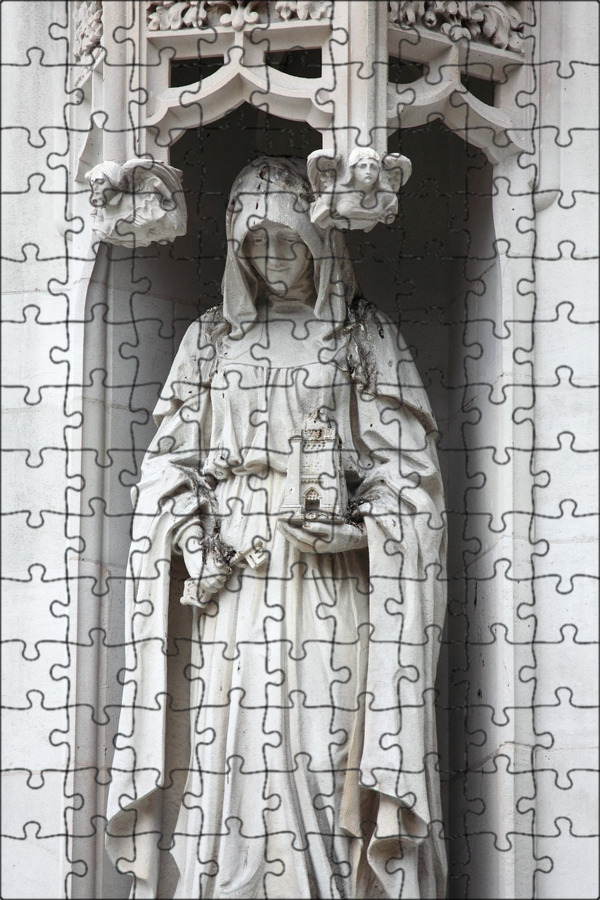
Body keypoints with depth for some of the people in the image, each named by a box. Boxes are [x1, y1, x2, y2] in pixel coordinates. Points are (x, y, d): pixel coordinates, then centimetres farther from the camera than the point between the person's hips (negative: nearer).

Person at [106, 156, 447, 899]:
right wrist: (190, 539, -2)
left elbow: (405, 467, 4)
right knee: (232, 752, -4)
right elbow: (171, 458, 14)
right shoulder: (211, 338, 15)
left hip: (331, 580, -2)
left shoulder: (363, 336, 8)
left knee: (328, 748, -8)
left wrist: (356, 532, -12)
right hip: (235, 582, 2)